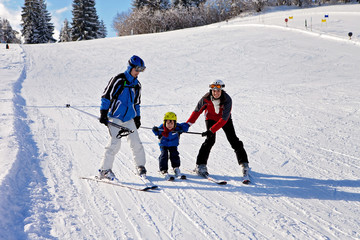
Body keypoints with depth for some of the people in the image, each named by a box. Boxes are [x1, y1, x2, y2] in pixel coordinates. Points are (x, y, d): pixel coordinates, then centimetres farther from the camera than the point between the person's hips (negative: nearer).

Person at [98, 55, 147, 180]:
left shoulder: (137, 85, 14)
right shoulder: (118, 79, -7)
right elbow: (106, 96, -6)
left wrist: (137, 117, 23)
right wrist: (103, 113, -9)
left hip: (129, 118, 6)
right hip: (115, 117, -6)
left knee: (136, 142, 0)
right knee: (115, 143, -14)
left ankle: (140, 166, 20)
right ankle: (104, 170, -5)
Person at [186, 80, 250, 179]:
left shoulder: (227, 100, -31)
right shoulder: (206, 98, -25)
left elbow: (224, 118, -34)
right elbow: (197, 111, -13)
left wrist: (211, 130, -40)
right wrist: (188, 124, -20)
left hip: (224, 119, 0)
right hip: (211, 118, 0)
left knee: (233, 139, -6)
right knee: (210, 140, -18)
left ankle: (244, 164, 6)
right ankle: (200, 165, -13)